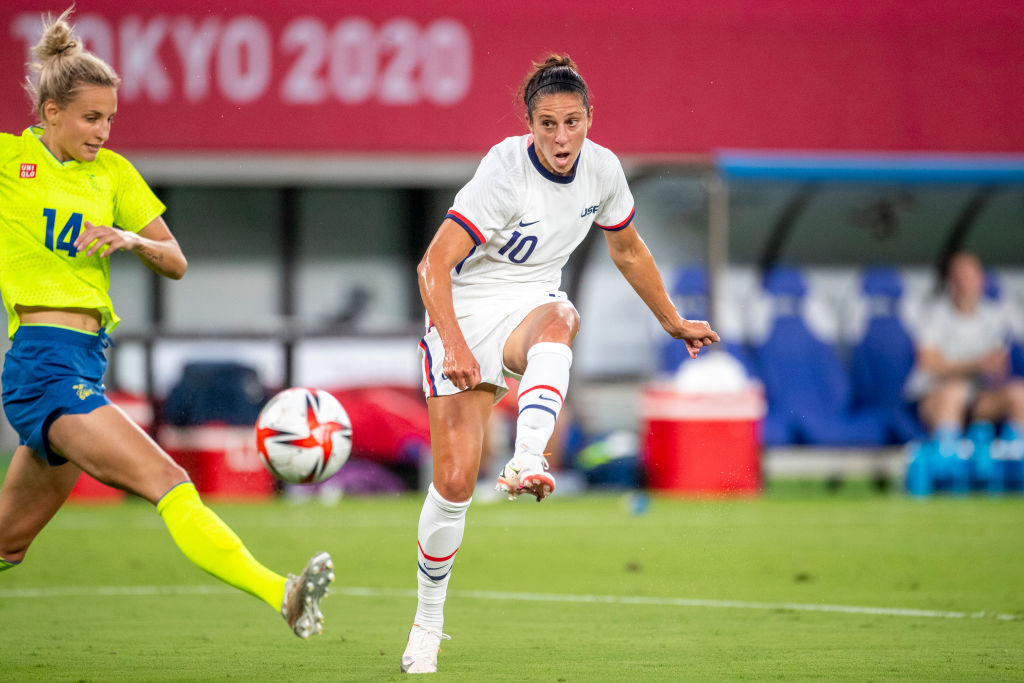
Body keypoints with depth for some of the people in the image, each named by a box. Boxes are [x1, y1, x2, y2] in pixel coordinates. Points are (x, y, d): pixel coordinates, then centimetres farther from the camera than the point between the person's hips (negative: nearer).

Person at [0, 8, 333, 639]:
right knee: (169, 485, -23)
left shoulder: (112, 172, 15)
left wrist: (132, 239, -3)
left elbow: (176, 262, 15)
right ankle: (282, 596, -35)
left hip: (87, 367, 7)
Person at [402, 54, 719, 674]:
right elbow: (434, 263, -27)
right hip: (465, 315, -3)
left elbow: (628, 250, 17)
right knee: (454, 481, -12)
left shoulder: (602, 169, -4)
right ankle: (429, 617, 9)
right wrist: (453, 343, -39)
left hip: (531, 308, 3)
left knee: (558, 318, -37)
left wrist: (674, 321, 25)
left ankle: (528, 463, -56)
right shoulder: (506, 170, -21)